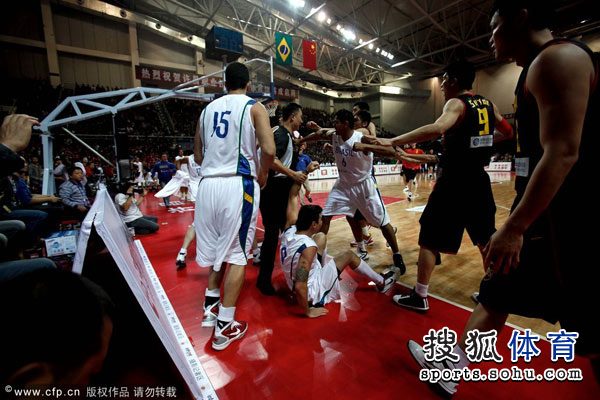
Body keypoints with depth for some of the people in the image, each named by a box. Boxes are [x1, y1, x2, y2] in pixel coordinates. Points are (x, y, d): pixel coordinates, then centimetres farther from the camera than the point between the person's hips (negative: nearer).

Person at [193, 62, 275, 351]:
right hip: (239, 184, -5)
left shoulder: (208, 109, 16)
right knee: (237, 254, 4)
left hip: (209, 183, 5)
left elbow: (198, 156, 17)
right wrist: (262, 174, 3)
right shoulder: (254, 107, 1)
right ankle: (224, 327, 10)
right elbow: (269, 149, -14)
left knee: (215, 248, 20)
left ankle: (211, 307, 32)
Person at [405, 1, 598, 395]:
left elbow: (563, 153, -22)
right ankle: (451, 367, 34)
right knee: (497, 295, 17)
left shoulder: (557, 57, -12)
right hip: (542, 214, 10)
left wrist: (514, 228, -23)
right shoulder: (540, 67, 18)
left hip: (568, 222, -10)